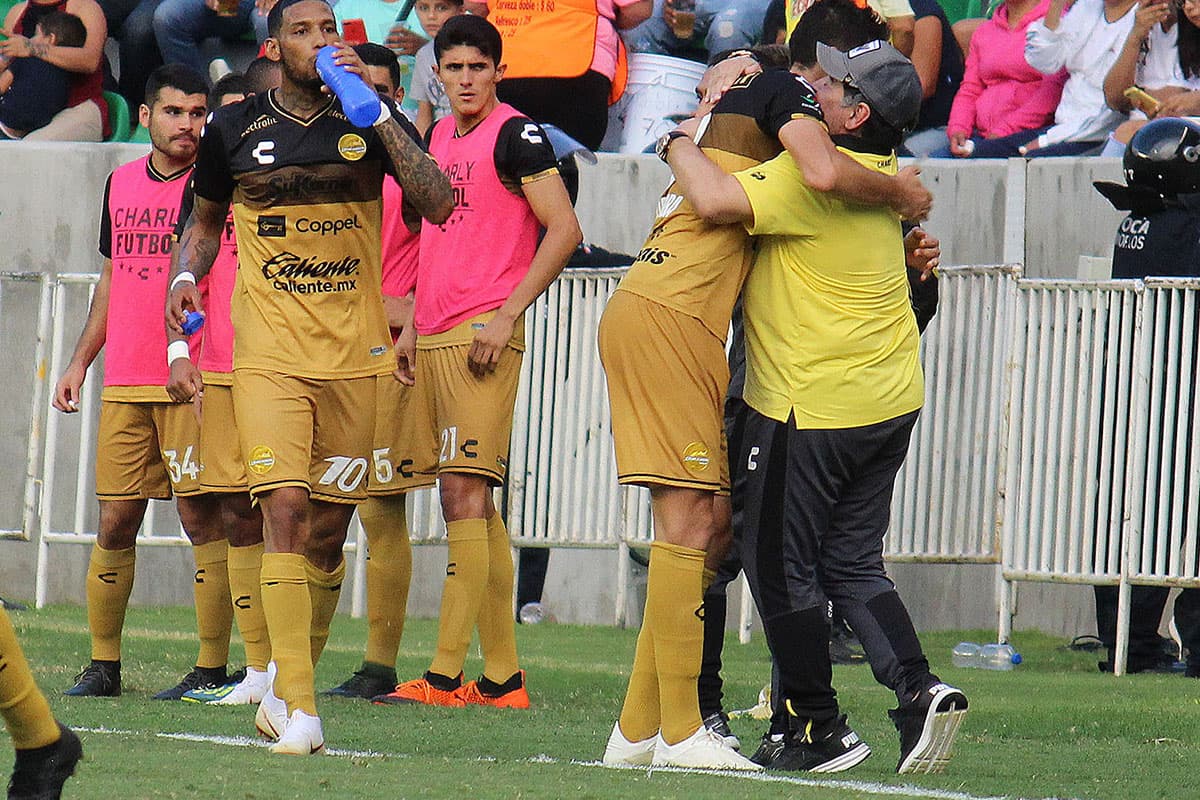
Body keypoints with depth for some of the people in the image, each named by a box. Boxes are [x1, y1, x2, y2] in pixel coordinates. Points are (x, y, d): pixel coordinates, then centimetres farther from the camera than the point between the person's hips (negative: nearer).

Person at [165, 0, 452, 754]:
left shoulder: (370, 119, 5)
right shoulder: (235, 128, 5)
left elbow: (438, 204, -9)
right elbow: (205, 220, 21)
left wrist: (375, 110, -14)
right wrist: (185, 276, 1)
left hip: (355, 353, 2)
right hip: (269, 352, -2)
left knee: (329, 525, 5)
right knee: (286, 506, -17)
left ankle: (290, 684, 22)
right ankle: (298, 709, -18)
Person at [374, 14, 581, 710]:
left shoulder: (515, 135, -7)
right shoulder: (438, 138, 18)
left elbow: (564, 230, -13)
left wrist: (506, 314, -17)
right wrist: (414, 326, 20)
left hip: (484, 332, -9)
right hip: (436, 338, 9)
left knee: (464, 494, -12)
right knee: (472, 503, 9)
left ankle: (446, 675, -15)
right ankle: (503, 676, 12)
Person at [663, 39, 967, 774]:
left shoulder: (810, 177, -21)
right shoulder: (880, 172, 7)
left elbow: (716, 200, -31)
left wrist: (681, 148, -10)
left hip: (813, 405, -8)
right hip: (891, 402, 8)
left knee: (782, 567, 4)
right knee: (853, 565, 15)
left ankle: (820, 730, 7)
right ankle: (920, 691, -1)